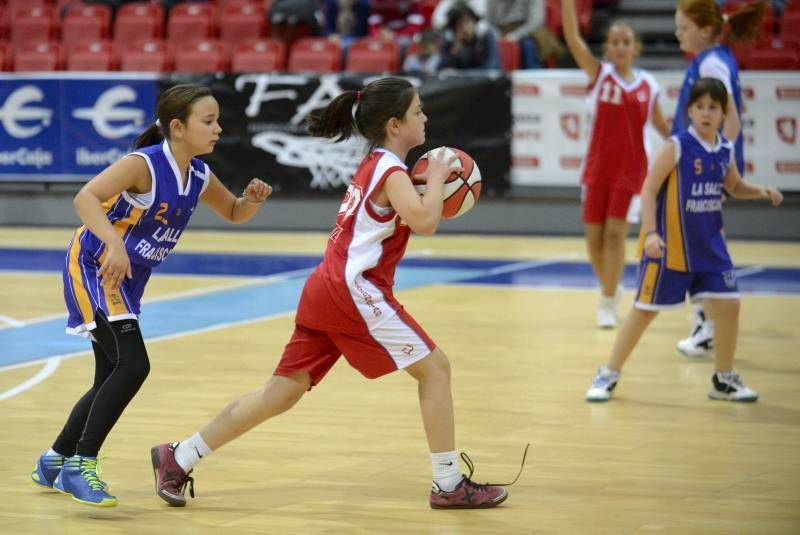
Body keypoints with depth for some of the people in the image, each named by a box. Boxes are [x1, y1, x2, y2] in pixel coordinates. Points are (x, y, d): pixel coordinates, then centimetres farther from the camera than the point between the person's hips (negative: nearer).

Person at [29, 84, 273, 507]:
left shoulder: (199, 176, 0)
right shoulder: (145, 164, -23)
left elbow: (233, 213, 17)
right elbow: (85, 197, -34)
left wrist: (252, 200, -7)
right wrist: (115, 243, -48)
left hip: (128, 281, 9)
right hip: (93, 267, -9)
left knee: (112, 381, 15)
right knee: (133, 364, -22)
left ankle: (54, 462, 32)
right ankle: (80, 467, -15)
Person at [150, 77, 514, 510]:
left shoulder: (372, 166, 19)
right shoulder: (390, 170, -9)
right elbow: (424, 221, -24)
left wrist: (425, 188, 16)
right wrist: (436, 178, -8)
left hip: (326, 290, 9)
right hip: (355, 293, -9)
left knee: (282, 392, 9)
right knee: (434, 368, -2)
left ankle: (178, 459, 9)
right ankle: (449, 484, -1)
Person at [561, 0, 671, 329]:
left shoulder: (648, 85, 2)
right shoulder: (599, 74, -2)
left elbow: (659, 123, 16)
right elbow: (572, 38, -14)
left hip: (631, 169, 0)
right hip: (597, 168, 1)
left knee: (615, 232, -10)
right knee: (594, 237, 3)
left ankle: (608, 302, -1)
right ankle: (609, 289, 28)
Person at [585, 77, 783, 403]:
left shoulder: (725, 151, 1)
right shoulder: (677, 146, -15)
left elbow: (734, 187, 20)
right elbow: (649, 189, -15)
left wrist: (760, 191, 0)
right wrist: (650, 233, -25)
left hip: (709, 244, 5)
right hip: (669, 245, -5)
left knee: (729, 305, -1)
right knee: (645, 310, 1)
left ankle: (723, 380, 16)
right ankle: (609, 375, 15)